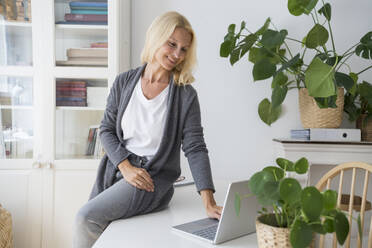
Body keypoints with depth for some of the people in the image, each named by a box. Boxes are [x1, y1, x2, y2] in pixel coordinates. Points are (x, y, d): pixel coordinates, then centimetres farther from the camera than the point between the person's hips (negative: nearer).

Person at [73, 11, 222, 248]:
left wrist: (209, 203, -19)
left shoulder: (186, 96, -8)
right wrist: (126, 167, -11)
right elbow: (106, 129, 4)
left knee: (87, 217, -16)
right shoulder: (124, 82, 1)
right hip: (115, 171, 4)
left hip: (153, 178, -4)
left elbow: (195, 148, -11)